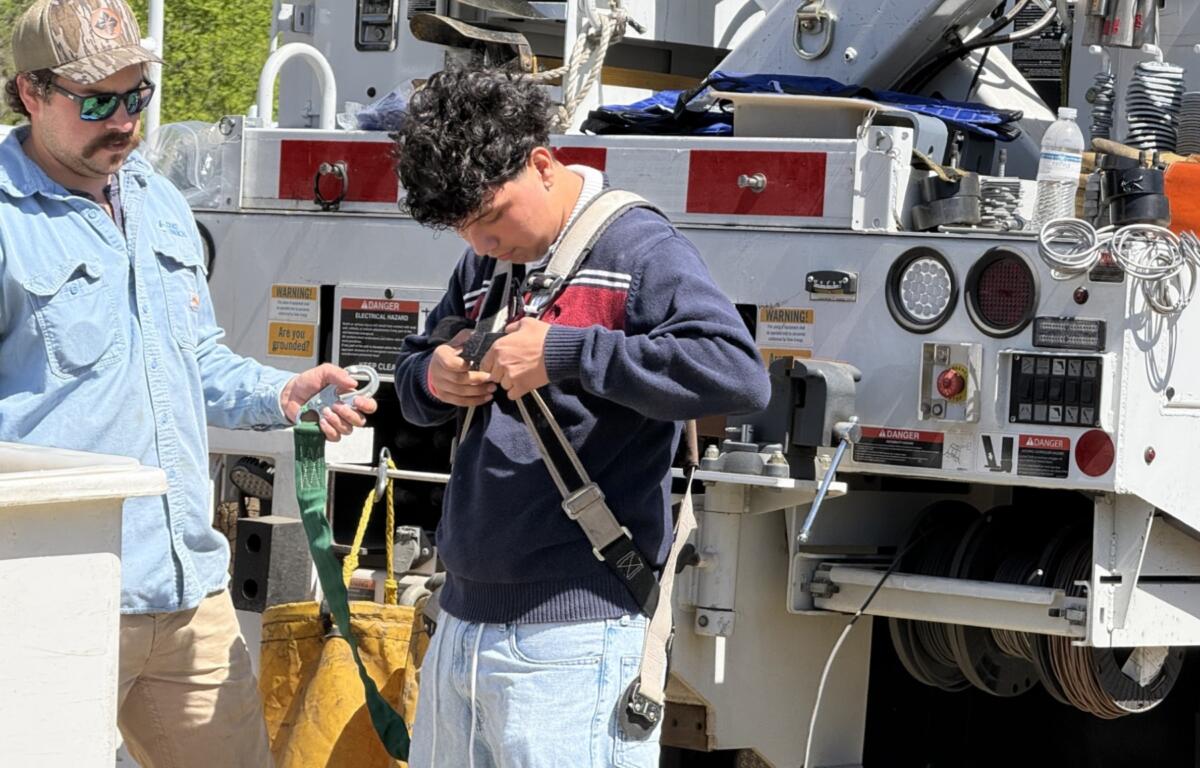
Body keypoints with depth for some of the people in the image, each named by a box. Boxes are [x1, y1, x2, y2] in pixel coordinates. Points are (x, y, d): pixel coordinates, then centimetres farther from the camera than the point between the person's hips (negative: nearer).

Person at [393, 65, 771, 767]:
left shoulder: (635, 247, -8)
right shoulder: (485, 265, 15)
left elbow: (739, 374, -22)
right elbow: (413, 374, 26)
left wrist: (564, 353, -22)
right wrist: (434, 377, 1)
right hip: (464, 623, 8)